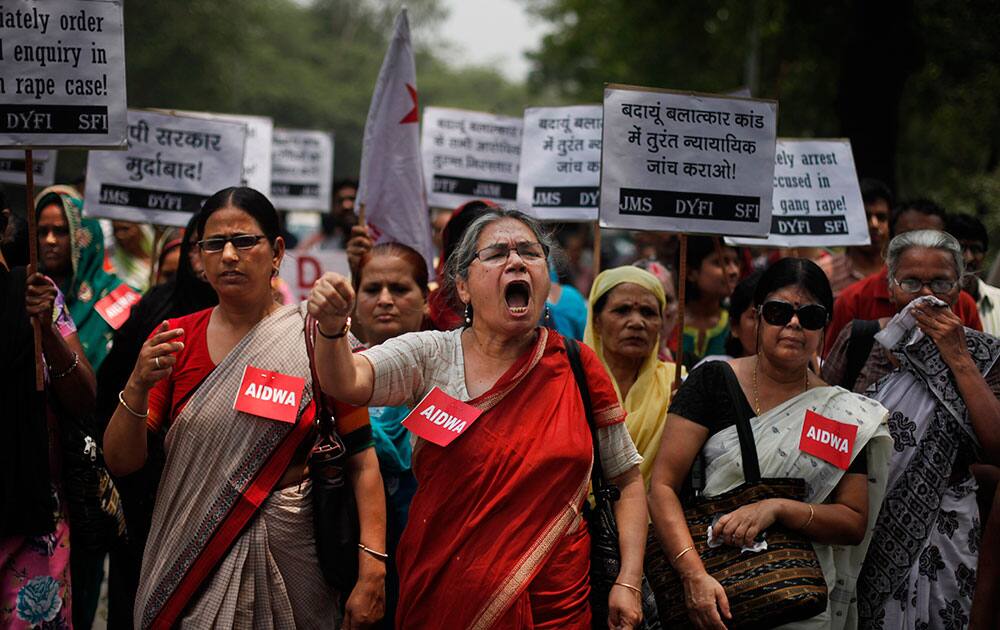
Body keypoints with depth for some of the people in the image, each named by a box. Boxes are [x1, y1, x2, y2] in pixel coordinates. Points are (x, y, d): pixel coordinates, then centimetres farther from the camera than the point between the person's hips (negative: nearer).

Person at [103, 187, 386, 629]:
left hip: (288, 555, -1)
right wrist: (139, 387, -20)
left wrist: (371, 571, -19)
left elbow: (362, 463, -9)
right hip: (190, 555, 1)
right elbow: (121, 462, -2)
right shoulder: (173, 340, 0)